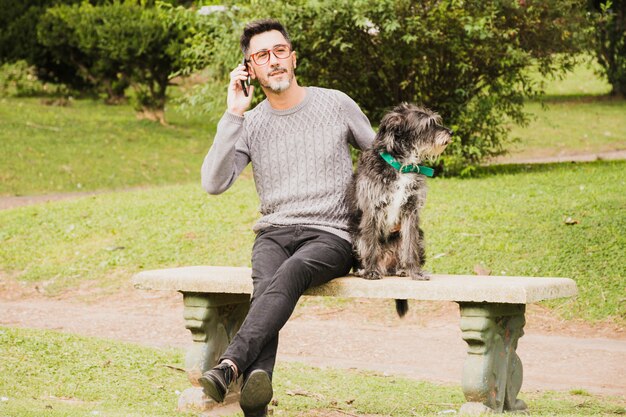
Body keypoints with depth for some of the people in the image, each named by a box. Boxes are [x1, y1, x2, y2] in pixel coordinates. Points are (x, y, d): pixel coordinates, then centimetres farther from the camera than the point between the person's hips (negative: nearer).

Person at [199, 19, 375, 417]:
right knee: (266, 285, -34)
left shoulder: (336, 104, 7)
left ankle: (231, 365, -51)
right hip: (274, 233, 1)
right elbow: (214, 184, -6)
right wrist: (233, 115, -8)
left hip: (331, 236, -1)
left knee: (290, 274, -37)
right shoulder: (250, 124, 9)